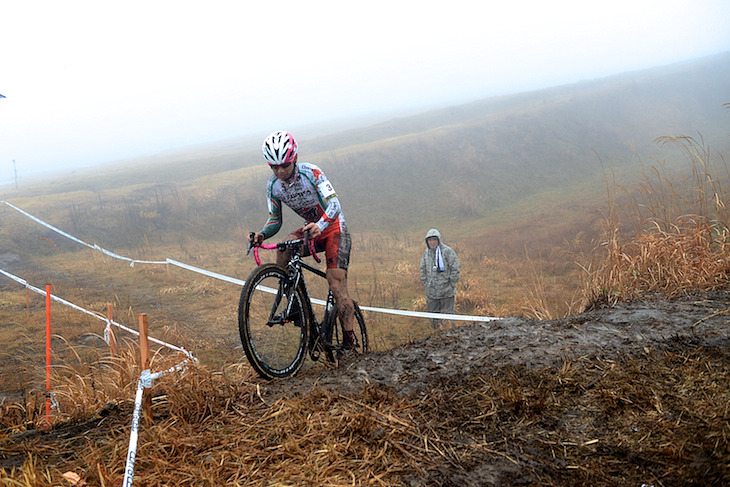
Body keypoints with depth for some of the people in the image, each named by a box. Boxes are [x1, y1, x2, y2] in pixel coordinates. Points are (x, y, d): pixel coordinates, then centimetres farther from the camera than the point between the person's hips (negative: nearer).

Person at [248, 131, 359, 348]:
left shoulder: (311, 173, -24)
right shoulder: (273, 186, -9)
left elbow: (333, 204, -33)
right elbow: (275, 219, -2)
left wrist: (319, 225, -53)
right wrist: (262, 234, -24)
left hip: (333, 227, -5)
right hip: (311, 228, 5)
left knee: (336, 285, -16)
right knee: (283, 252, -26)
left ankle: (350, 339, -11)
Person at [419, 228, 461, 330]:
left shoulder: (447, 251, -11)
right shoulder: (426, 252, 6)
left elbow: (456, 268, -9)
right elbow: (422, 268, 17)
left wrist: (452, 284, -9)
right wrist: (425, 283, 9)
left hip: (446, 291, -5)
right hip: (431, 291, 5)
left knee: (448, 313, 2)